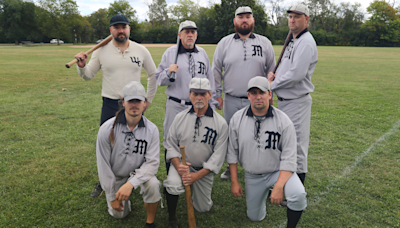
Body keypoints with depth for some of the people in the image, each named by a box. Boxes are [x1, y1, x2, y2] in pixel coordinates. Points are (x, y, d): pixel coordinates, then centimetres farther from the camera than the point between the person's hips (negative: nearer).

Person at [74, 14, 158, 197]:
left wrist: (149, 99, 8)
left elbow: (153, 75, 11)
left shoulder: (141, 50, 1)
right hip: (110, 105, 0)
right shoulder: (101, 51, 0)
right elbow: (88, 75, 6)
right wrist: (81, 66, -17)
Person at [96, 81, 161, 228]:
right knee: (119, 214, 6)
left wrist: (131, 183, -36)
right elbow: (103, 164, -12)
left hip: (139, 173, 0)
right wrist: (112, 196, -8)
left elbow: (152, 162, -21)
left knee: (152, 184, -32)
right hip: (115, 176, 1)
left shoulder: (151, 129, -17)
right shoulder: (107, 129, -19)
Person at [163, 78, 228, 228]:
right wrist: (179, 167, -19)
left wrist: (197, 175, -19)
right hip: (181, 163, 0)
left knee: (203, 208, 10)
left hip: (204, 170, 1)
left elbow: (218, 155, -12)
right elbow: (171, 145, -2)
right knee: (173, 185, -32)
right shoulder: (180, 117, -5)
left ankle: (197, 188, 43)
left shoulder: (220, 123, -12)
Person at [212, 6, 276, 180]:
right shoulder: (224, 43, 5)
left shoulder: (265, 43, 5)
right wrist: (217, 94, 3)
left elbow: (272, 71, 9)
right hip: (231, 100, 1)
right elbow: (216, 71, 7)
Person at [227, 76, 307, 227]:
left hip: (278, 171, -2)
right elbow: (232, 152, -1)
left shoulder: (283, 121, -16)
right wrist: (234, 181, -1)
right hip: (252, 176, 3)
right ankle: (265, 191, 42)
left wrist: (279, 186, -26)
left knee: (298, 194, -32)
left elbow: (289, 158, -17)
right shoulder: (237, 119, -9)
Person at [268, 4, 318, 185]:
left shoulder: (306, 42, -16)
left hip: (297, 102, -10)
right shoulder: (293, 41, 16)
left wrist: (271, 85, -14)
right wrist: (273, 74, 0)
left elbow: (296, 74, -26)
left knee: (296, 145, -2)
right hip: (284, 100, 10)